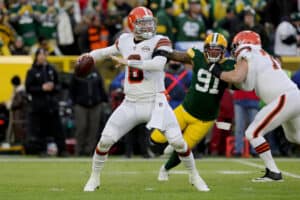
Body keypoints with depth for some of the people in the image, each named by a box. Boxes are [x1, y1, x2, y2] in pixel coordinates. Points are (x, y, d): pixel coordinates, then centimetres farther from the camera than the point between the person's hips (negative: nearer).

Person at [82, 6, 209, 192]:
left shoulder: (160, 41, -8)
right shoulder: (125, 40, 7)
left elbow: (158, 64, -28)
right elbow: (108, 51, 29)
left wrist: (128, 62, -28)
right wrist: (90, 56, 14)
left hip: (155, 103, -3)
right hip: (130, 105, 4)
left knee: (178, 141, -9)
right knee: (105, 140, -3)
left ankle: (194, 176, 13)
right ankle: (94, 178, 16)